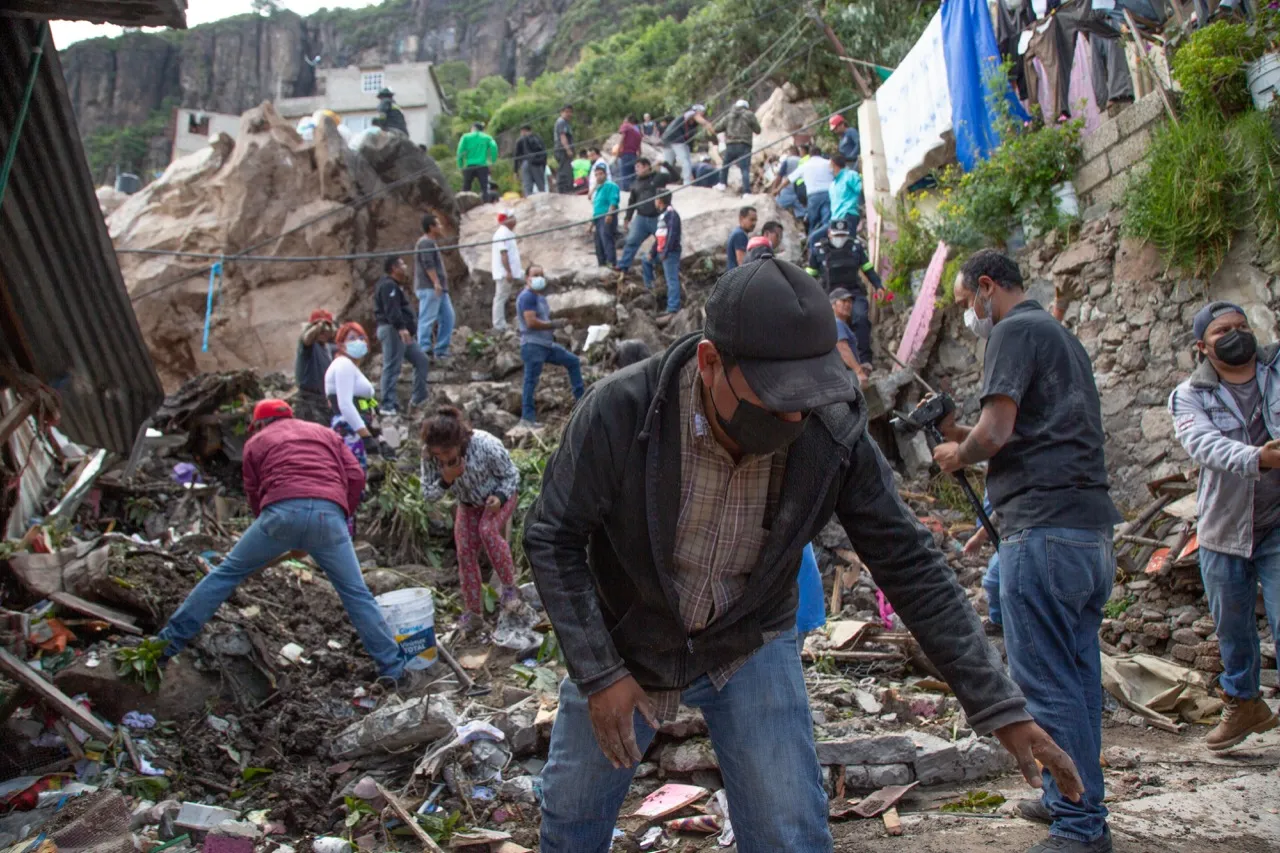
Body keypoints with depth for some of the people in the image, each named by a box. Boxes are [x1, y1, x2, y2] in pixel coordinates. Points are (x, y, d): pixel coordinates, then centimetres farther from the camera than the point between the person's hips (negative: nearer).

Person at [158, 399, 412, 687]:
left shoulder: (256, 442, 27)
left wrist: (285, 544, 34)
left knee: (227, 573, 14)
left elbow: (254, 495, 24)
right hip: (329, 515, 1)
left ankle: (169, 641, 18)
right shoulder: (326, 433, 31)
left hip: (282, 512, -1)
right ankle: (393, 669, 11)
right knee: (356, 593, 10)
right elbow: (356, 477, 18)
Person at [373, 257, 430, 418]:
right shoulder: (388, 285, -11)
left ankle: (417, 399, 11)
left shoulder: (394, 286, 24)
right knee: (392, 367, -12)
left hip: (401, 331, 11)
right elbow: (391, 309, -25)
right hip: (392, 330, -11)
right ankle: (388, 405, -13)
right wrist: (401, 327, -35)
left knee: (421, 361, 10)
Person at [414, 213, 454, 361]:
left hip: (438, 288, 11)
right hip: (429, 288, -11)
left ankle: (441, 349, 11)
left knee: (447, 316, 8)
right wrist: (436, 282, -26)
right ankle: (425, 350, -11)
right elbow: (428, 264, -20)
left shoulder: (432, 243, 24)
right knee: (427, 319, -10)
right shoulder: (425, 243, -10)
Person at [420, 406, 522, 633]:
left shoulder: (486, 445, -37)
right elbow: (428, 495, -18)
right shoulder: (429, 455, -27)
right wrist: (446, 480, -37)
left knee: (488, 530, -30)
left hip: (498, 495, -4)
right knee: (465, 551, -4)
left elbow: (511, 474, -19)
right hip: (468, 504, 4)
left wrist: (500, 497, -37)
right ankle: (473, 612, 10)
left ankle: (509, 586, -15)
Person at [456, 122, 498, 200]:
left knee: (466, 189, 11)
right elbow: (493, 147, -7)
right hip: (483, 166, 0)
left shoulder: (466, 137, 9)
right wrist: (493, 161, 0)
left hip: (469, 166, 0)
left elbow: (460, 150, -2)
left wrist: (460, 164, 3)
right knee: (485, 188, -6)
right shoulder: (487, 137, 12)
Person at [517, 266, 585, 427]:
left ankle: (580, 398, 20)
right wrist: (554, 324, -15)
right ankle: (527, 417, -3)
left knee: (573, 361, 15)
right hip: (533, 346, -10)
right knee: (531, 381, -8)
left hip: (548, 344, 10)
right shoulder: (527, 296, -13)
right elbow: (531, 322, -23)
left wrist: (556, 324, 8)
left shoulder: (540, 297, 19)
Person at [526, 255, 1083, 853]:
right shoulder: (620, 411, -30)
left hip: (748, 646, 0)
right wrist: (597, 673, -24)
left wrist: (1001, 708, -18)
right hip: (623, 644, 0)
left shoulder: (834, 435, -25)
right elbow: (552, 540, -18)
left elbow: (911, 567, -17)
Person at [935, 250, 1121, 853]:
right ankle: (1072, 801, 24)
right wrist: (962, 433, 19)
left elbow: (995, 433, -16)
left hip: (1045, 528, -10)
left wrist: (958, 455, 4)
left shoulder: (1014, 330, -6)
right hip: (1092, 530, 10)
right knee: (1077, 675, 15)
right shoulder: (1062, 335, 24)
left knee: (1047, 684, -6)